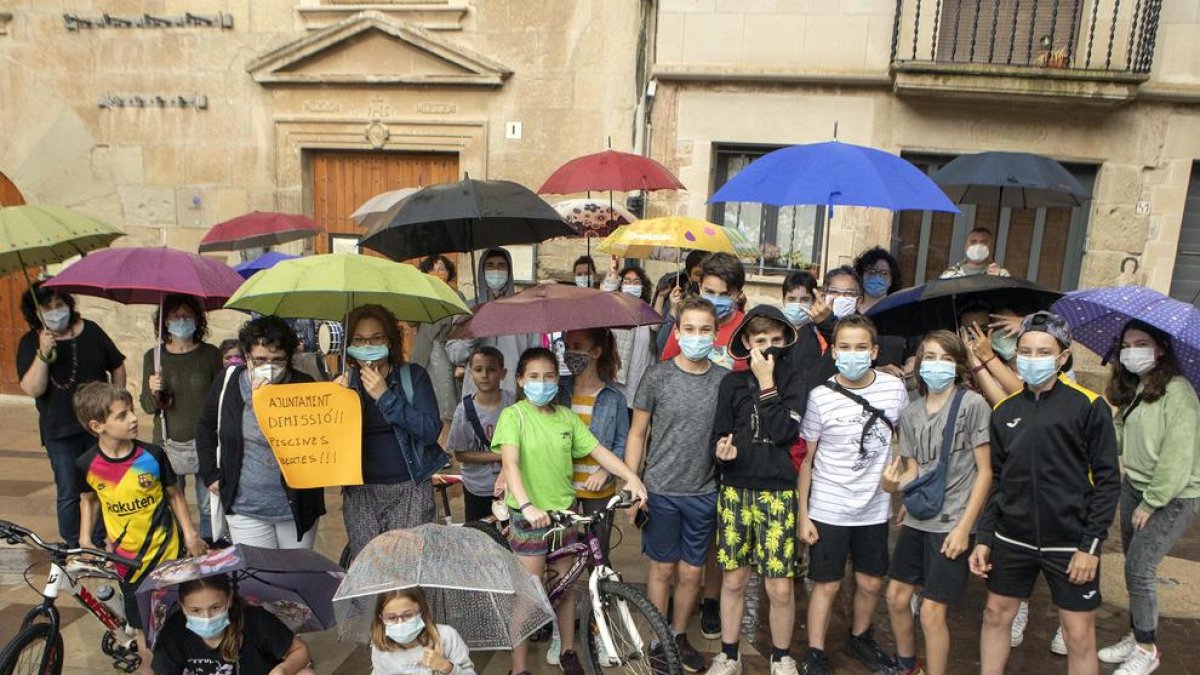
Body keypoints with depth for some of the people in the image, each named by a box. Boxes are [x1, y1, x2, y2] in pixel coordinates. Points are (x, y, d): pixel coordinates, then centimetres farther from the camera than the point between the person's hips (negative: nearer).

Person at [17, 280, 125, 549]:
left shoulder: (90, 331, -1)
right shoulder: (30, 343, -5)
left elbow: (117, 367, 9)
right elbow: (32, 389, -15)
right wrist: (43, 354, -26)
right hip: (60, 431, -2)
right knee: (68, 493, 5)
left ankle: (97, 544, 27)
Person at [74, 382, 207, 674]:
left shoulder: (151, 455, -14)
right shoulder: (87, 465, -11)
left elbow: (174, 494, -2)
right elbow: (89, 499, 9)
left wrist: (190, 534, -2)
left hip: (166, 549, -1)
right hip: (127, 556, 1)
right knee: (143, 626, 13)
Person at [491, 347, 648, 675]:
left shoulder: (566, 417, 4)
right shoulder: (513, 415, -11)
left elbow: (598, 450, 1)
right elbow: (510, 464, -23)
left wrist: (631, 477, -13)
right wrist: (527, 506, -37)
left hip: (564, 511, 5)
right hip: (530, 516, -4)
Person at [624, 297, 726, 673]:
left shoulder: (726, 381, -1)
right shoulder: (658, 376, -6)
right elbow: (637, 434, -1)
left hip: (704, 493, 2)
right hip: (660, 491, -2)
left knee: (691, 573, 13)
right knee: (662, 569, 10)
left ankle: (679, 636, 34)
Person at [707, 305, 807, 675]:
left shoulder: (794, 379, -1)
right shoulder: (732, 382, 5)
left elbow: (784, 432, -15)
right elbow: (718, 435, 6)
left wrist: (767, 383, -13)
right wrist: (722, 449, -16)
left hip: (777, 493, -2)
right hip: (735, 491, 2)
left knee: (780, 587, 2)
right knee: (734, 580, 9)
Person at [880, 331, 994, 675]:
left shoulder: (973, 405, -9)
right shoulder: (909, 414, 7)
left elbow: (984, 471, -9)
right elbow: (913, 471, 10)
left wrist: (964, 527, -14)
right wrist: (895, 482, -14)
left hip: (952, 524, -6)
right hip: (916, 520, 6)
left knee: (931, 611, -4)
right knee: (896, 597, 14)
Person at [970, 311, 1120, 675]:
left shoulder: (1089, 406, -8)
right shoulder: (1005, 410, 4)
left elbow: (1108, 479, -7)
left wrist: (1091, 545, -11)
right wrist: (983, 537, 4)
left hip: (1070, 543, -4)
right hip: (1012, 539, 4)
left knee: (1079, 635, 5)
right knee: (996, 614, 14)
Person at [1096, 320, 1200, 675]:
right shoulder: (1132, 389, 8)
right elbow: (1121, 433, 4)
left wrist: (1150, 503, -16)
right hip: (1134, 485, 8)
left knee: (1139, 568, -6)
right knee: (1133, 564, 13)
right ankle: (1137, 636, 27)